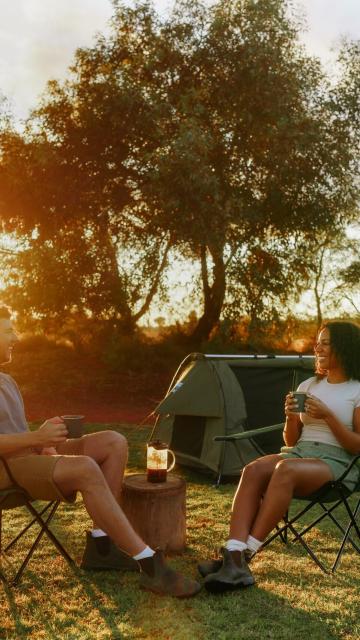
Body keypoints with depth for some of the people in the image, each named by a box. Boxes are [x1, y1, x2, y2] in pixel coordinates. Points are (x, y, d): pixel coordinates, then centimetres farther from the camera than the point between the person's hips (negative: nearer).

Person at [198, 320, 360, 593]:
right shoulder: (307, 385, 16)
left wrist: (327, 416, -16)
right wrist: (291, 417, -5)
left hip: (336, 464, -5)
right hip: (299, 454, 5)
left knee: (286, 470, -37)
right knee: (253, 470, -27)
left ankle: (245, 555, -32)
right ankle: (234, 557, -38)